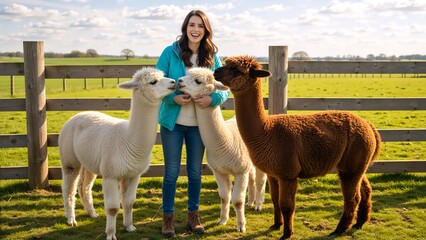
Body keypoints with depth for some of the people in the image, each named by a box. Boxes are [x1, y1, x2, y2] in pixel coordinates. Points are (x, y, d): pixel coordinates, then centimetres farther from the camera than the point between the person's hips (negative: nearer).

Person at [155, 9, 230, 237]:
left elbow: (225, 88, 0)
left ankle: (193, 216, 27)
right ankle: (168, 218, 18)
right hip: (173, 122, -2)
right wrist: (173, 98, -22)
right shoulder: (170, 52, -7)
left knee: (195, 171, 13)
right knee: (171, 171, 5)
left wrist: (212, 98, -21)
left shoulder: (212, 57, -1)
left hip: (199, 124, 2)